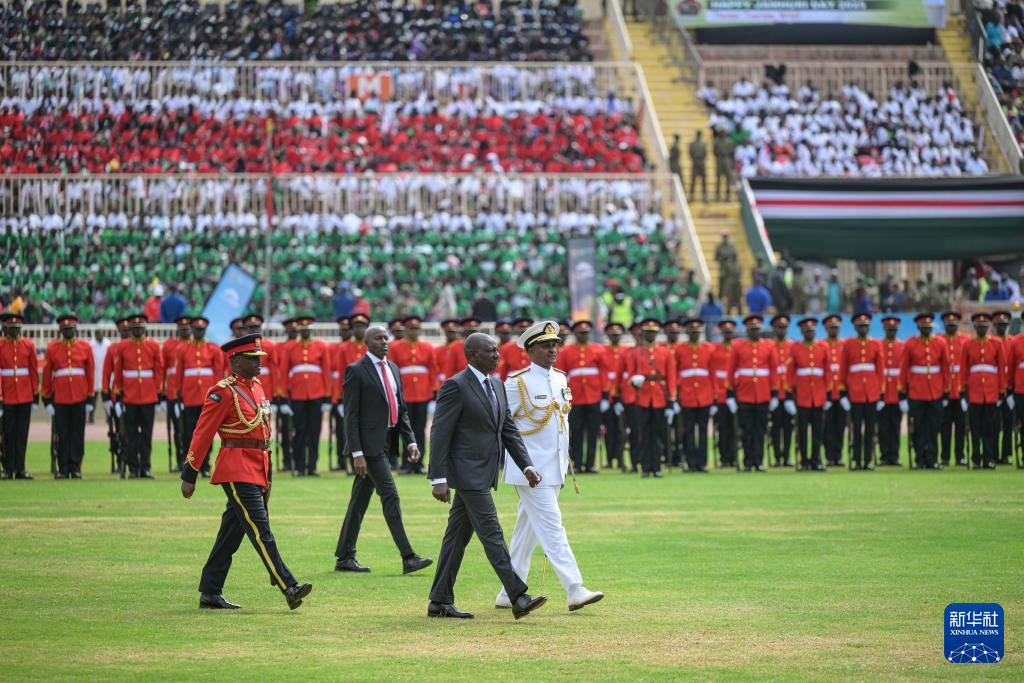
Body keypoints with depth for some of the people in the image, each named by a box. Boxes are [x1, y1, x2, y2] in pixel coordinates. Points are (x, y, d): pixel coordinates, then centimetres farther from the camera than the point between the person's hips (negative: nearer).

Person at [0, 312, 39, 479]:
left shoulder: (28, 345, 4)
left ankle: (20, 468, 10)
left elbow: (34, 371, 7)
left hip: (25, 396, 2)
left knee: (22, 433, 4)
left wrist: (36, 394, 5)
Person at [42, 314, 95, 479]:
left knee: (78, 434, 2)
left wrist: (91, 398, 3)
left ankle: (76, 468, 8)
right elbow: (46, 375, 5)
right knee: (62, 435, 1)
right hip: (60, 399, 0)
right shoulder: (52, 348, 4)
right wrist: (47, 400, 2)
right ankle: (63, 469, 6)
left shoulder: (85, 347, 5)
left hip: (80, 398, 0)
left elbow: (91, 373, 6)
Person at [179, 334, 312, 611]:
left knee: (231, 534, 11)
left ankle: (210, 594, 16)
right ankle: (289, 588, -17)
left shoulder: (257, 387, 16)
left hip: (257, 472, 9)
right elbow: (202, 434, -10)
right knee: (261, 531, -12)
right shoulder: (223, 392, -11)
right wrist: (189, 476, -10)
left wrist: (267, 476, 21)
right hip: (237, 472, -9)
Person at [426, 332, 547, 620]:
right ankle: (517, 598, -12)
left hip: (484, 474, 9)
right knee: (491, 534, -10)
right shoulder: (455, 386, -13)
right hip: (468, 474, -9)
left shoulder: (496, 387, 14)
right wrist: (438, 480, -19)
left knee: (458, 536, 11)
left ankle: (440, 602, 15)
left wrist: (527, 466, 2)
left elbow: (509, 430, 15)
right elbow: (440, 434, -15)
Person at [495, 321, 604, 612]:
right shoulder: (517, 382, -9)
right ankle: (574, 590, -15)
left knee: (527, 531, 11)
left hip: (555, 469, 7)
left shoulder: (560, 379, 12)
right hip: (531, 469, -7)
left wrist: (564, 464, 17)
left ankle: (509, 593, 17)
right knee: (552, 527, -11)